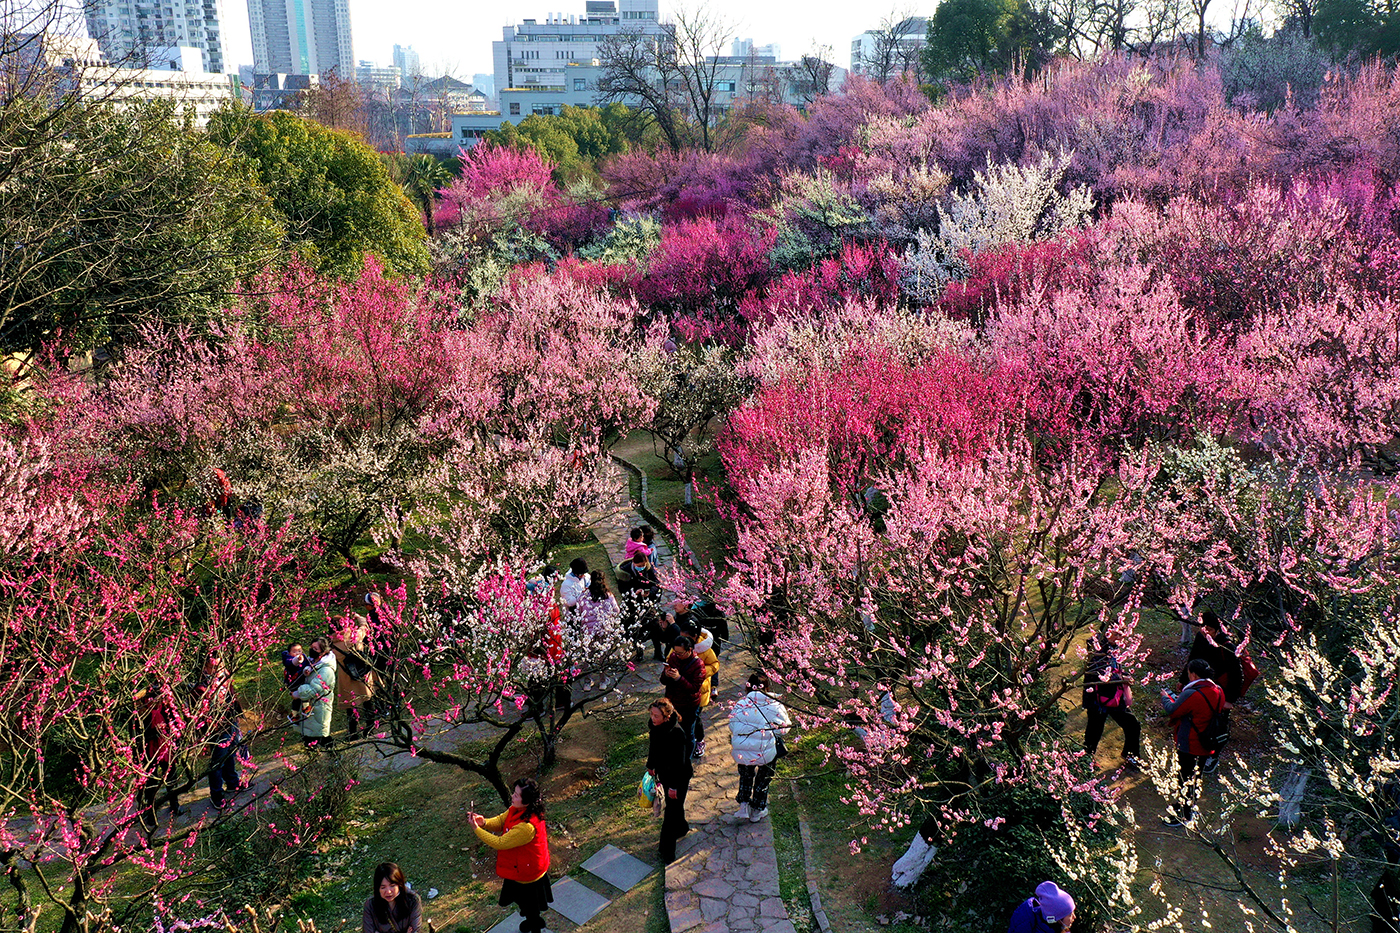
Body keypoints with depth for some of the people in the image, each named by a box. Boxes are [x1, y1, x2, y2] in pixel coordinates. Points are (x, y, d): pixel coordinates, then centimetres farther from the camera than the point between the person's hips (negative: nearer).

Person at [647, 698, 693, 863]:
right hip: (664, 773, 8)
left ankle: (667, 852, 13)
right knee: (674, 806, 27)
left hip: (679, 777, -7)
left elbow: (679, 762, -25)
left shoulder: (677, 733, -32)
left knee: (672, 811, 2)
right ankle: (681, 828, 52)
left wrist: (673, 786, -19)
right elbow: (653, 747, 10)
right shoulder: (656, 726, -10)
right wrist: (651, 766, 21)